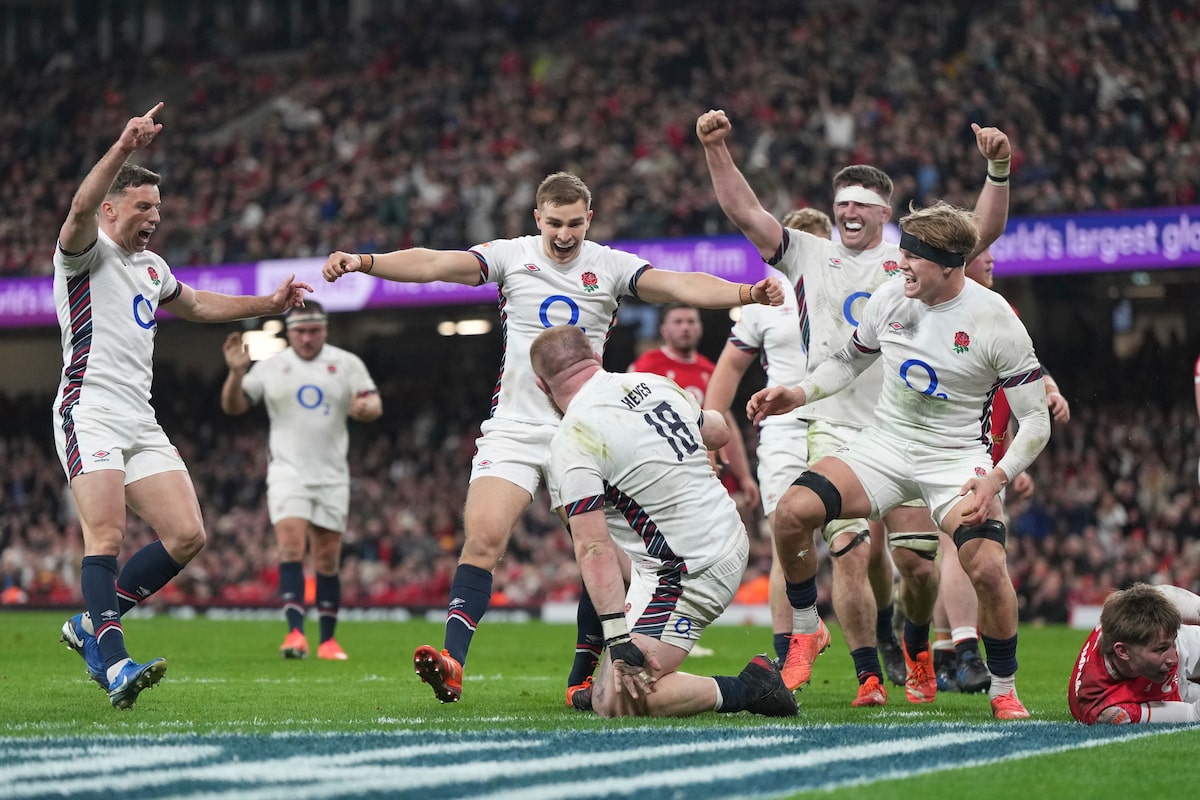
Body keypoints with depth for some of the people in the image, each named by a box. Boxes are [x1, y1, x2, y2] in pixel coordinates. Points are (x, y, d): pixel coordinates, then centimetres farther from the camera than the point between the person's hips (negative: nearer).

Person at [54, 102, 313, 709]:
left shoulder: (151, 267, 24)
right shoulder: (87, 252, -1)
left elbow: (198, 304, 42)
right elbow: (81, 209, -25)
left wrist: (269, 303, 35)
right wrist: (123, 148, -39)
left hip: (141, 424, 8)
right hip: (90, 412, -8)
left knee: (186, 535, -2)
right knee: (107, 535, -21)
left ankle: (91, 623, 10)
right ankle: (114, 662, -28)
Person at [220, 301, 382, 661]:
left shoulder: (347, 364, 6)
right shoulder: (270, 367, 6)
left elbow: (374, 404, 1)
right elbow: (233, 406, 7)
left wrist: (364, 408, -23)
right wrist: (236, 373, -12)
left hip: (331, 475, 1)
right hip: (287, 472, -1)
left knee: (327, 560, 4)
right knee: (290, 545, -19)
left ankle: (328, 640, 13)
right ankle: (295, 632, -26)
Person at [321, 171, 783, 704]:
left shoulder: (610, 266, 2)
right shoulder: (510, 256, 1)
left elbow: (680, 286, -9)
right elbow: (435, 264, -9)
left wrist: (744, 293, -26)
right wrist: (362, 262, -23)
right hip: (514, 426, -1)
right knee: (483, 538, -16)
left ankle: (586, 677, 9)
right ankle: (452, 662, -21)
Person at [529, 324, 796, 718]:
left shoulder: (572, 441, -16)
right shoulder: (651, 383, 6)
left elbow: (594, 548, -21)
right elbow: (718, 432, 27)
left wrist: (618, 640, -23)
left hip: (688, 574, -9)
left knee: (614, 703, -11)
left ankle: (747, 689, -10)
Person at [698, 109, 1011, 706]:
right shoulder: (808, 256, 12)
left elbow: (984, 231, 1)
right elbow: (743, 212, 5)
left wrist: (997, 170, -14)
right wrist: (716, 149, -6)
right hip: (833, 429, 0)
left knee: (916, 560, -2)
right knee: (851, 553, -13)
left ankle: (916, 647, 27)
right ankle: (868, 674, -3)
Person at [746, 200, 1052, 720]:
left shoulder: (996, 322, -16)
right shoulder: (889, 298, -4)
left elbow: (1035, 421, -11)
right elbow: (849, 360, 17)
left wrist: (997, 478, -26)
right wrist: (798, 394, 0)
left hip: (957, 460, -4)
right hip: (886, 444, 4)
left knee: (987, 569, -26)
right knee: (793, 512, -20)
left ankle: (1004, 690, -1)